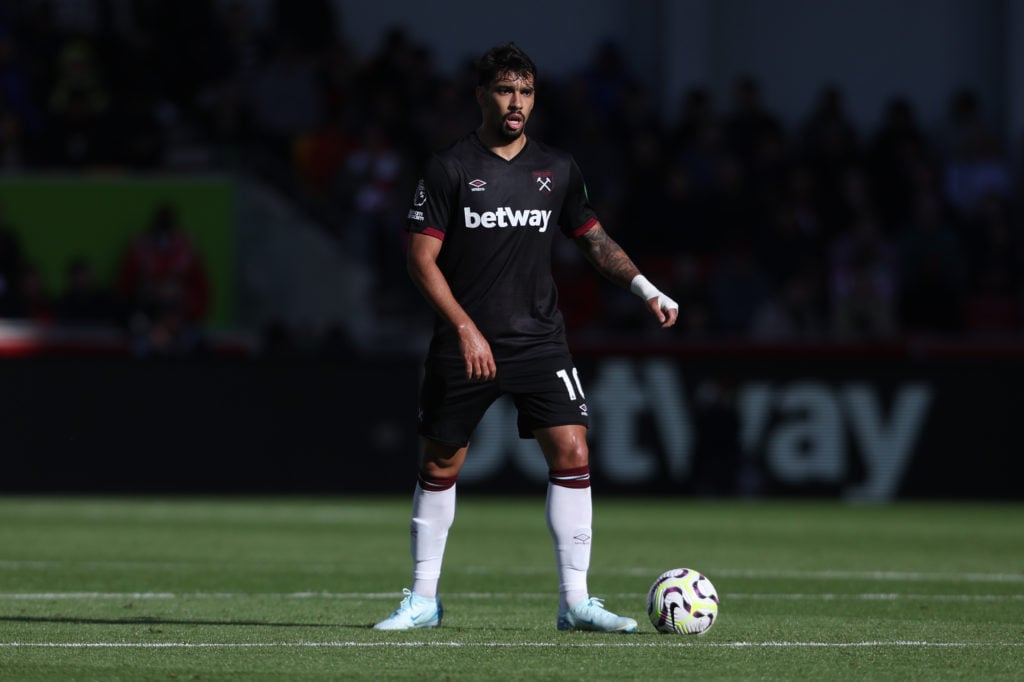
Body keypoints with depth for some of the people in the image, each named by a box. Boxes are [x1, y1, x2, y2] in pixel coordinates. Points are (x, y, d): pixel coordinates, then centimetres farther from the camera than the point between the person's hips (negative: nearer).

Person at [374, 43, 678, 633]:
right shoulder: (450, 169, -4)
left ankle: (575, 602, -6)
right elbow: (421, 258, -6)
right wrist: (467, 328, -15)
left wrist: (643, 286, 1)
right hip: (464, 344, -2)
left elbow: (592, 237, 18)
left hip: (539, 340, 2)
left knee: (572, 453, -11)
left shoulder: (558, 169, 7)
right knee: (440, 465, 6)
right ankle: (424, 600, 20)